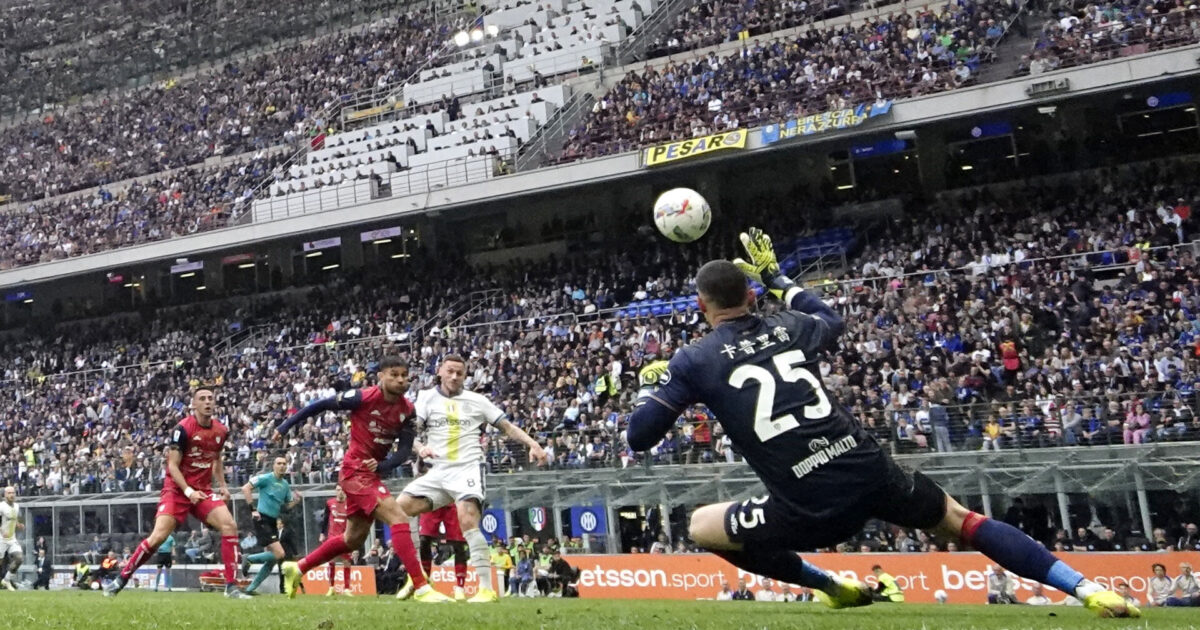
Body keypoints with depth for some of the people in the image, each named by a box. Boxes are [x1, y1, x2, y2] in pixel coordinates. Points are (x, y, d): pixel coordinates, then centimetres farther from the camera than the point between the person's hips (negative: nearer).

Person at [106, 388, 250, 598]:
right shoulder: (183, 428, -14)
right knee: (158, 536, -15)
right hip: (177, 490, -4)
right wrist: (188, 491, -24)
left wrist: (222, 485, 12)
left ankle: (232, 586, -8)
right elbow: (172, 465, -14)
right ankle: (121, 579, 8)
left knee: (229, 526, -14)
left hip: (203, 491, 4)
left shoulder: (221, 430, 4)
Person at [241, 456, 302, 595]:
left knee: (271, 559, 8)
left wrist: (296, 501, 0)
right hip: (262, 519, -8)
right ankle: (249, 559, 3)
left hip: (273, 522, 8)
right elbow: (245, 488, -11)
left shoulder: (285, 485, 14)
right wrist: (252, 509, -16)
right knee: (279, 554, -17)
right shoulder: (266, 478, -6)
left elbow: (286, 506, 21)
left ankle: (251, 588, 18)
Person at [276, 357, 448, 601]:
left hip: (372, 473, 8)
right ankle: (421, 588, -19)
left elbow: (405, 449, -1)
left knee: (353, 539, 19)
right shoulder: (363, 397, -17)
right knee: (399, 518, -20)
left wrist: (382, 466, -18)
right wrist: (285, 426, -3)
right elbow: (320, 405, -8)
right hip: (355, 471, -8)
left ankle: (297, 568, 36)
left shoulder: (407, 409, 0)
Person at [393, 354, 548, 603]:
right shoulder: (427, 398, 10)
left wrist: (533, 444, -6)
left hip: (468, 468, -3)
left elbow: (507, 427, 9)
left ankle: (487, 588, -20)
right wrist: (420, 447, -23)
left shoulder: (477, 401, 9)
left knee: (467, 521, -24)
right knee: (400, 507, -9)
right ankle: (415, 576, 8)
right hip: (438, 471, 3)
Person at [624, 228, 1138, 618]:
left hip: (811, 512, -4)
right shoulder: (787, 328, 10)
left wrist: (650, 383, 21)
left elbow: (639, 435, 0)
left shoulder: (694, 361, 0)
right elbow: (831, 320, 35)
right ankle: (1089, 589, 19)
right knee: (964, 521, 28)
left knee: (700, 527, 21)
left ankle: (832, 588, 23)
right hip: (871, 473, 4)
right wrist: (776, 277, 44)